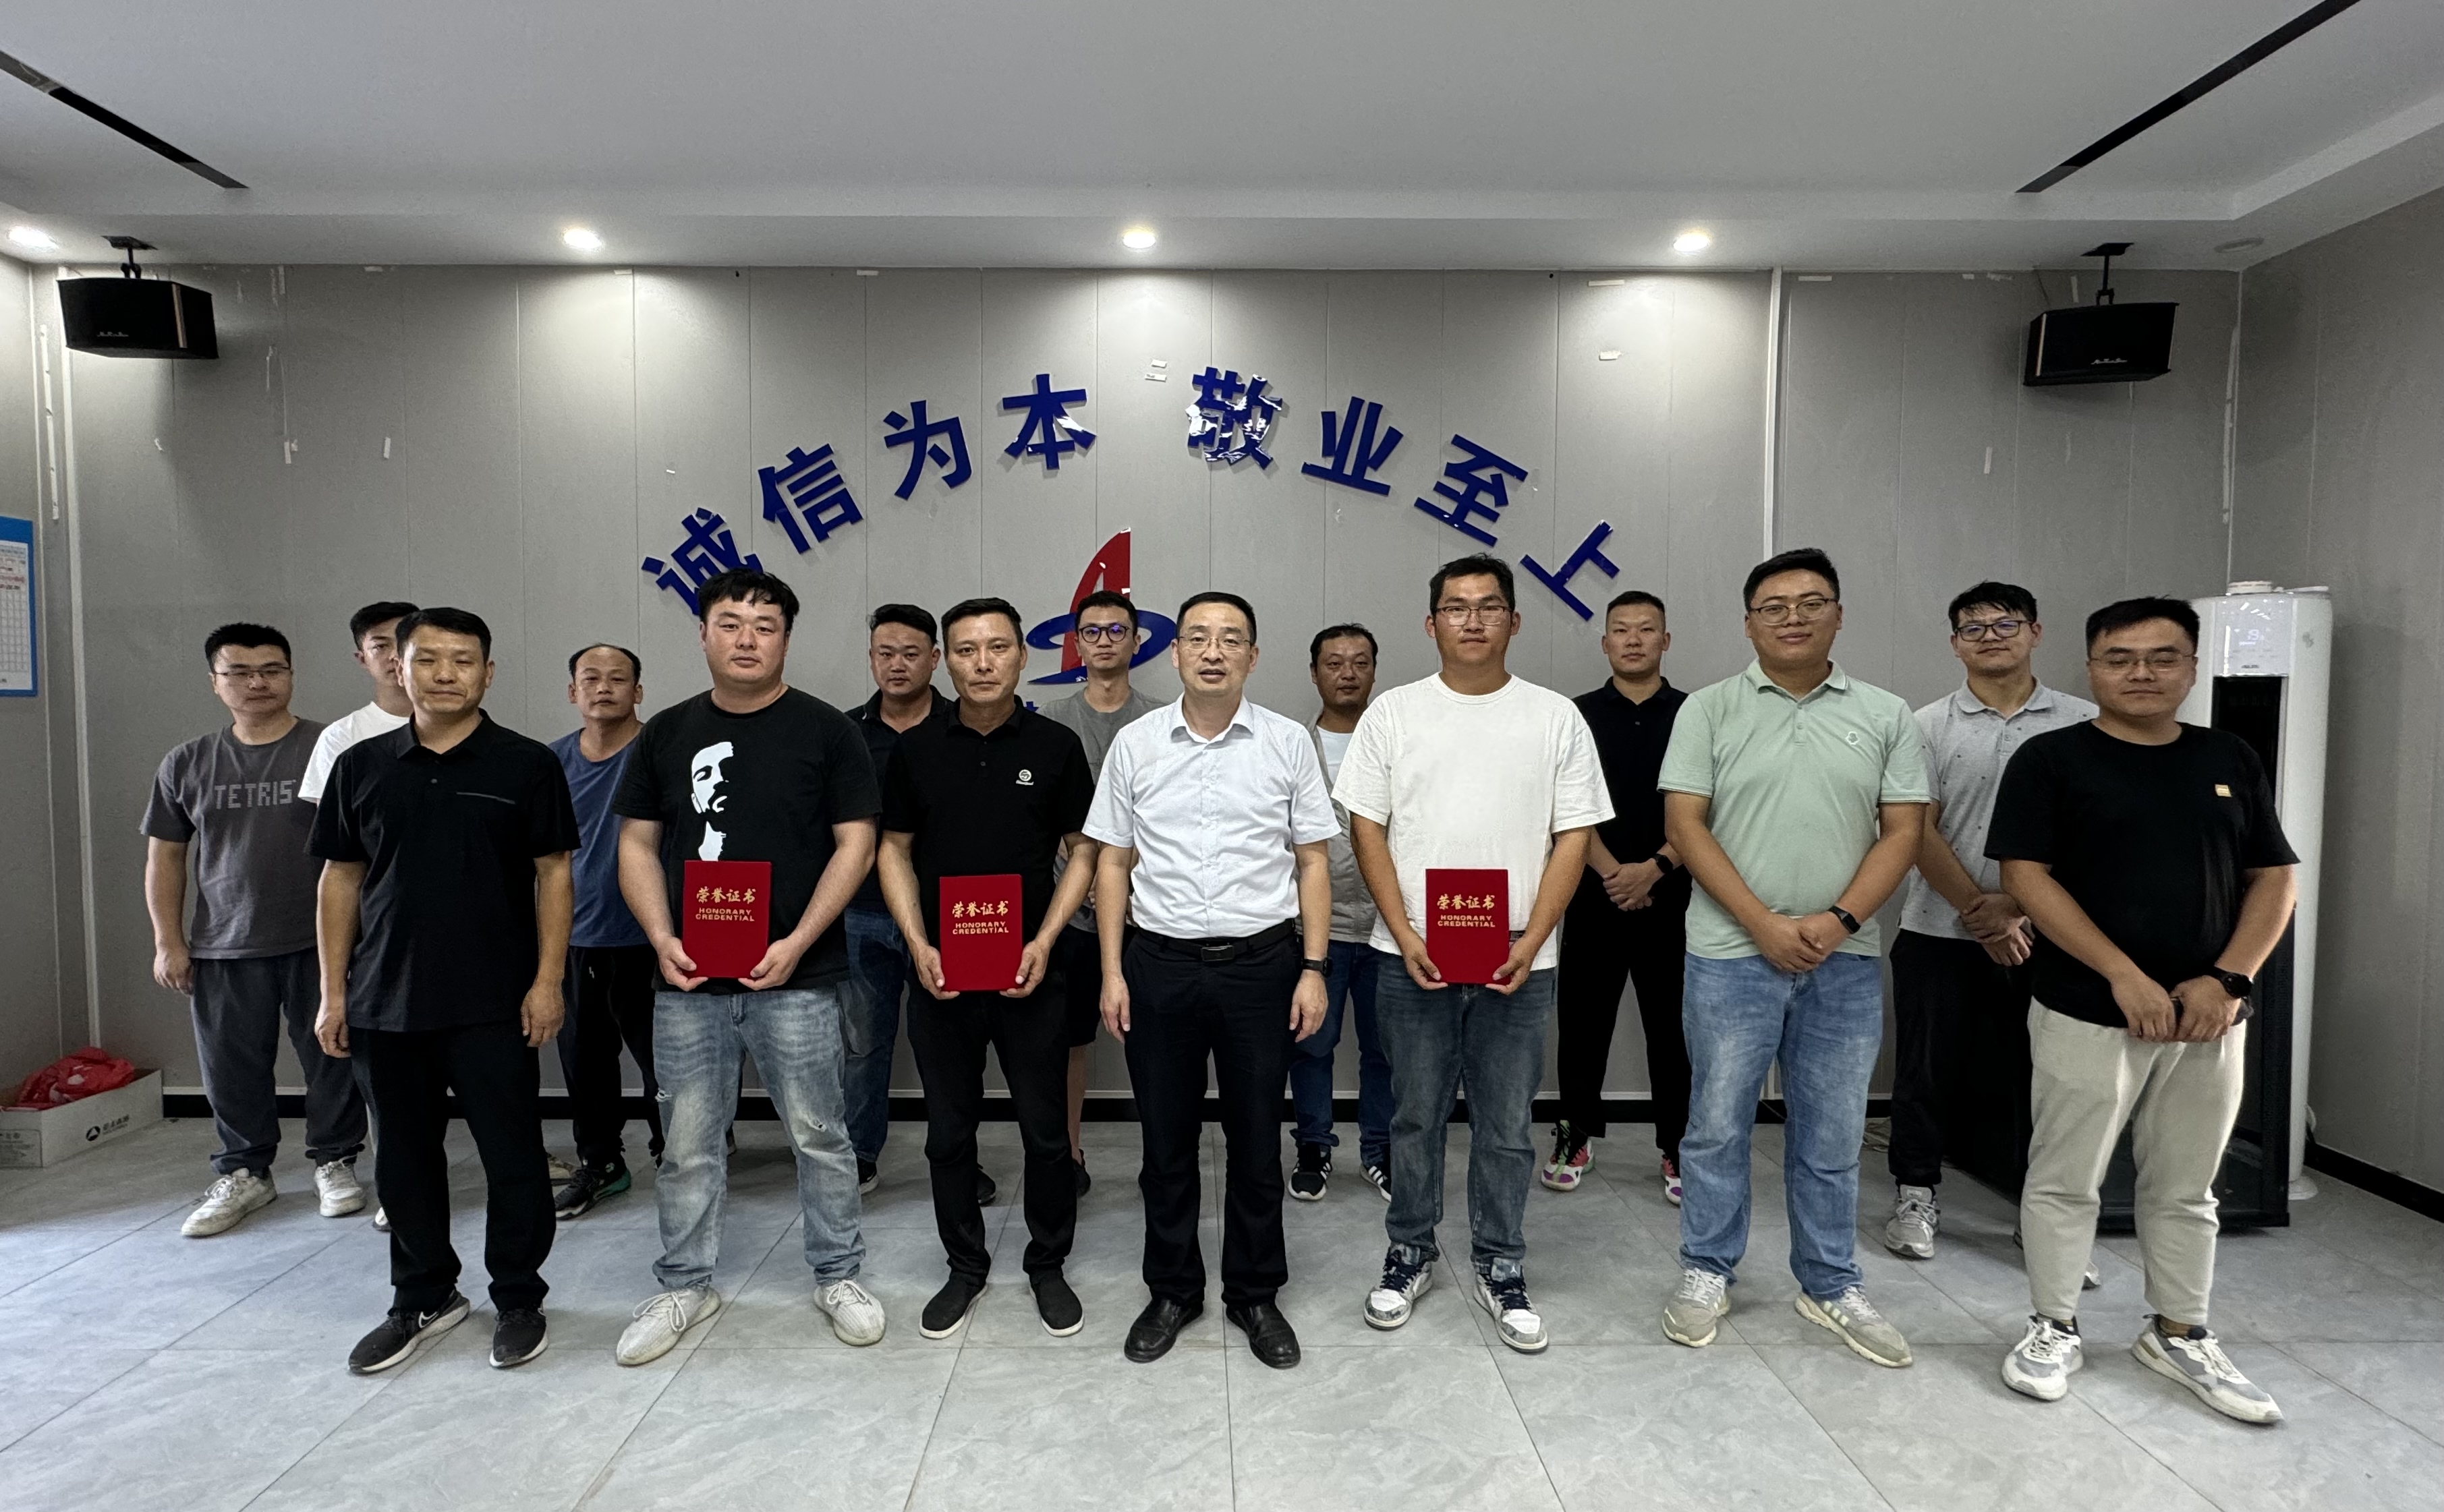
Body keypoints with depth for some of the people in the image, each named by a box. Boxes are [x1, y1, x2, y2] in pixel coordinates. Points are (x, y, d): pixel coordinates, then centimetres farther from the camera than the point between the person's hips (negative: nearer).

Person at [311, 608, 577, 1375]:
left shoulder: (526, 764, -3)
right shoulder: (361, 766, 7)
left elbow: (553, 874, -3)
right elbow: (341, 879, 10)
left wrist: (547, 980, -9)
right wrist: (333, 992, 6)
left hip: (494, 1003, -3)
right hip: (387, 1001, 4)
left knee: (512, 1154, 3)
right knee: (405, 1154, 14)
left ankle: (517, 1299, 21)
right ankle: (423, 1297, 31)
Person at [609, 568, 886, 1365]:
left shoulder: (824, 729, -2)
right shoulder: (667, 733, 9)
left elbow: (855, 843, -5)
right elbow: (638, 844, 10)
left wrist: (797, 943, -14)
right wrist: (661, 939, -5)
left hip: (796, 977, -3)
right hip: (688, 978, 3)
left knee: (819, 1135, 7)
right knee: (687, 1143, 12)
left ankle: (838, 1276, 24)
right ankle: (684, 1285, 30)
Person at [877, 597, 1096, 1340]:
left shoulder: (1056, 745, -2)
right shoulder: (916, 749, 3)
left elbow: (1083, 853, 1)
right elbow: (894, 851, 7)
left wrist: (1044, 942, -11)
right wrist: (918, 944, -6)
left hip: (1029, 972, -1)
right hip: (940, 973, 2)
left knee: (1045, 1131, 7)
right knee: (949, 1131, 12)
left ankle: (1049, 1266, 27)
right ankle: (965, 1268, 30)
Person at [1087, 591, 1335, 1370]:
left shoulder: (1287, 743, -1)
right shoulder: (1135, 744, 2)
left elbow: (1313, 862, 2)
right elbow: (1113, 863, 6)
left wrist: (1313, 969, -3)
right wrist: (1112, 972, 1)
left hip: (1261, 963, -1)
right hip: (1160, 964, 1)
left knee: (1256, 1140, 11)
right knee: (1166, 1140, 12)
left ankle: (1254, 1294, 30)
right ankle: (1172, 1291, 32)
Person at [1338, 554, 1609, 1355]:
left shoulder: (1555, 717, 2)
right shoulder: (1394, 713, 2)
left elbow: (1573, 838, 0)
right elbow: (1366, 829, 0)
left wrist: (1531, 942, -10)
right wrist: (1405, 935, -10)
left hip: (1518, 961, 0)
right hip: (1412, 958, 0)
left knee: (1508, 1127, 11)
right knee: (1416, 1117, 13)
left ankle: (1500, 1268, 28)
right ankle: (1409, 1254, 30)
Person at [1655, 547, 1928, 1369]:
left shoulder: (1886, 715, 6)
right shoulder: (1710, 709, -1)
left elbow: (1901, 832, 3)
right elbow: (1684, 824, -6)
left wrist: (1838, 921, -11)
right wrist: (1764, 923, -13)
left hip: (1844, 962, 2)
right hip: (1732, 956, -2)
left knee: (1832, 1137, 13)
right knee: (1717, 1126, 7)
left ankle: (1830, 1285, 29)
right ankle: (1706, 1272, 24)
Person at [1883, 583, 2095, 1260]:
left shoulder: (2081, 723, 2)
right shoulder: (1929, 726, 1)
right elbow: (1919, 834, -4)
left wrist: (2018, 907, -12)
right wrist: (1981, 911, -12)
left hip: (2041, 936, 0)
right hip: (1940, 933, 0)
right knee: (1927, 1070, 8)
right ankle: (1915, 1196, 23)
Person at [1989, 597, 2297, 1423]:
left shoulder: (2230, 759, 8)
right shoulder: (2050, 759, -6)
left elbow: (2275, 877, 7)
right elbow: (2027, 878, -12)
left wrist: (2229, 979, -7)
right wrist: (2124, 976, -18)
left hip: (2208, 1016, 4)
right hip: (2086, 1014, -4)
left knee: (2186, 1188, 17)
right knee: (2064, 1180, 7)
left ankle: (2180, 1335, 33)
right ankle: (2054, 1327, 22)